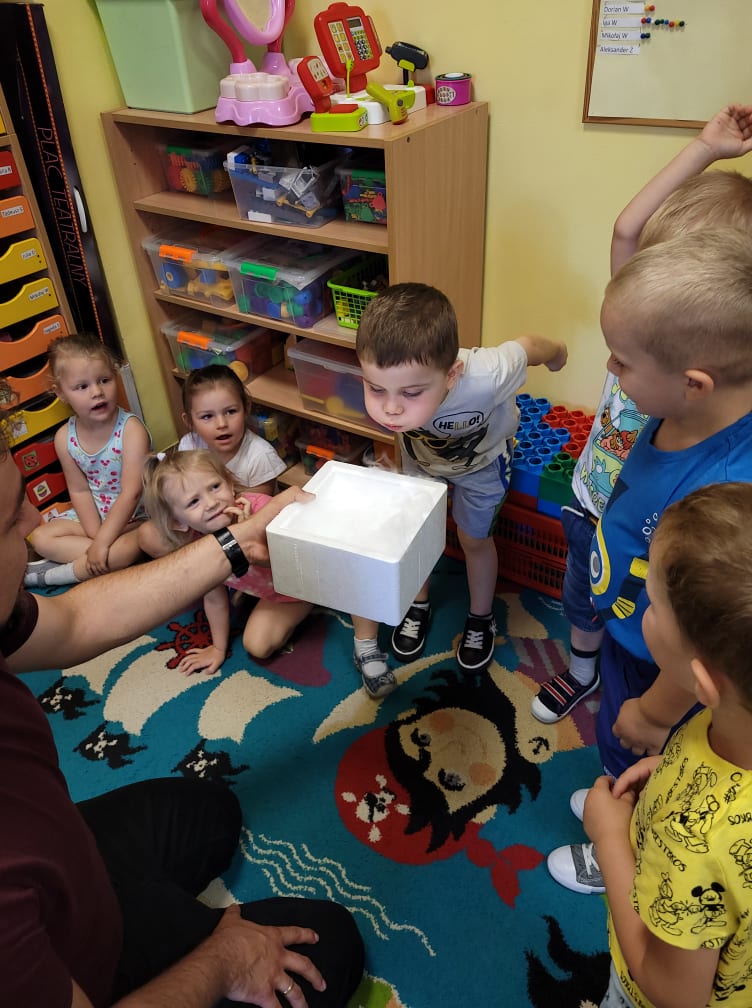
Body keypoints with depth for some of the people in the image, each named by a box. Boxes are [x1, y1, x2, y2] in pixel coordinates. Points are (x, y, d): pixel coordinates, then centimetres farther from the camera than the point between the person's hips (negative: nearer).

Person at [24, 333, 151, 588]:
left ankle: (50, 574, -15)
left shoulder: (131, 429, -24)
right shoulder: (65, 437, -8)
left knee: (128, 547, -34)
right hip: (94, 515, 5)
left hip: (136, 516, -5)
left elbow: (131, 494, -26)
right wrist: (96, 537, -16)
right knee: (40, 537, -6)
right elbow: (79, 490, -3)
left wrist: (102, 542, -27)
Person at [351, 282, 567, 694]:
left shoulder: (485, 376, -48)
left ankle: (481, 619, 43)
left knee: (474, 538, 13)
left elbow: (528, 345, -24)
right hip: (421, 455, 2)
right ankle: (419, 605, 47)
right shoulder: (386, 381, -44)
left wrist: (556, 352, -4)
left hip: (482, 458, -2)